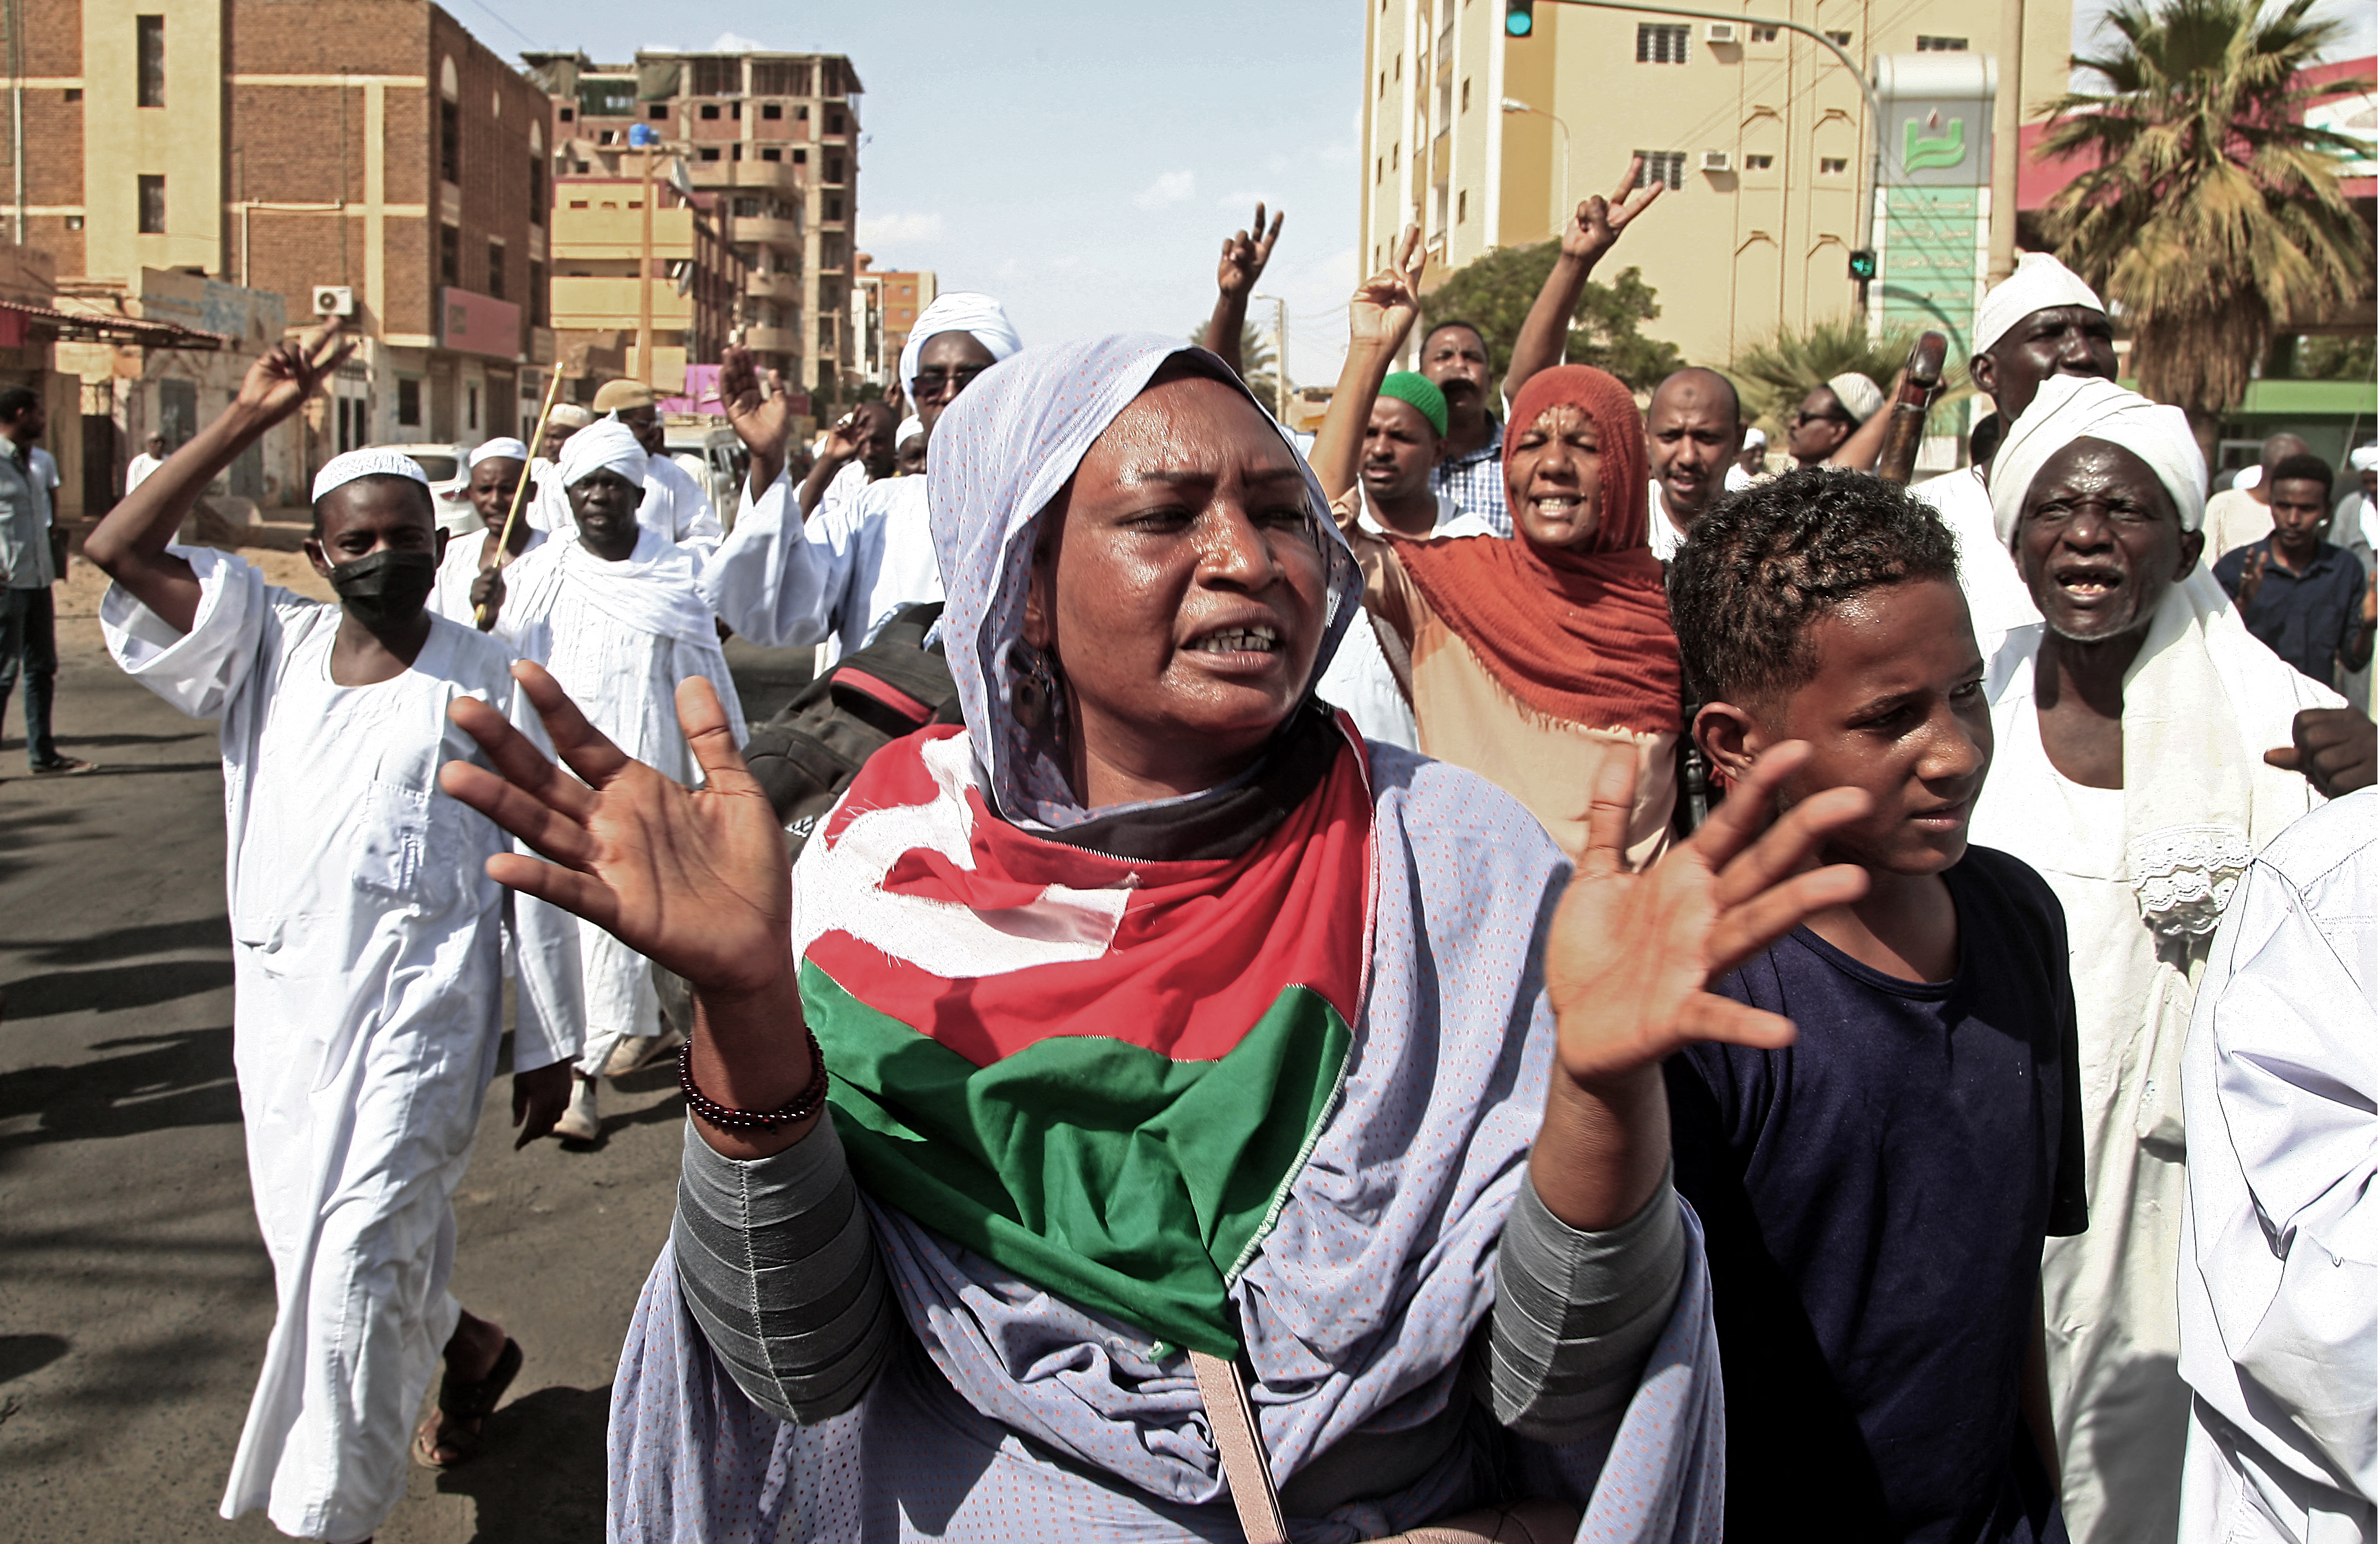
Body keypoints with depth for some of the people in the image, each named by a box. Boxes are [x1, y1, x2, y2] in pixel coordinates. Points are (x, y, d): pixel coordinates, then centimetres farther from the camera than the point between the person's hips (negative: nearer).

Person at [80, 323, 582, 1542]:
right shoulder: (271, 649, 6)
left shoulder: (486, 685, -2)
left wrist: (548, 1047, -1)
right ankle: (466, 1346, 42)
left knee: (355, 1254, -10)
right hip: (280, 999, 5)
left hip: (417, 1009, -4)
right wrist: (247, 419, -10)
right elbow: (119, 550, -5)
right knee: (305, 1244, 15)